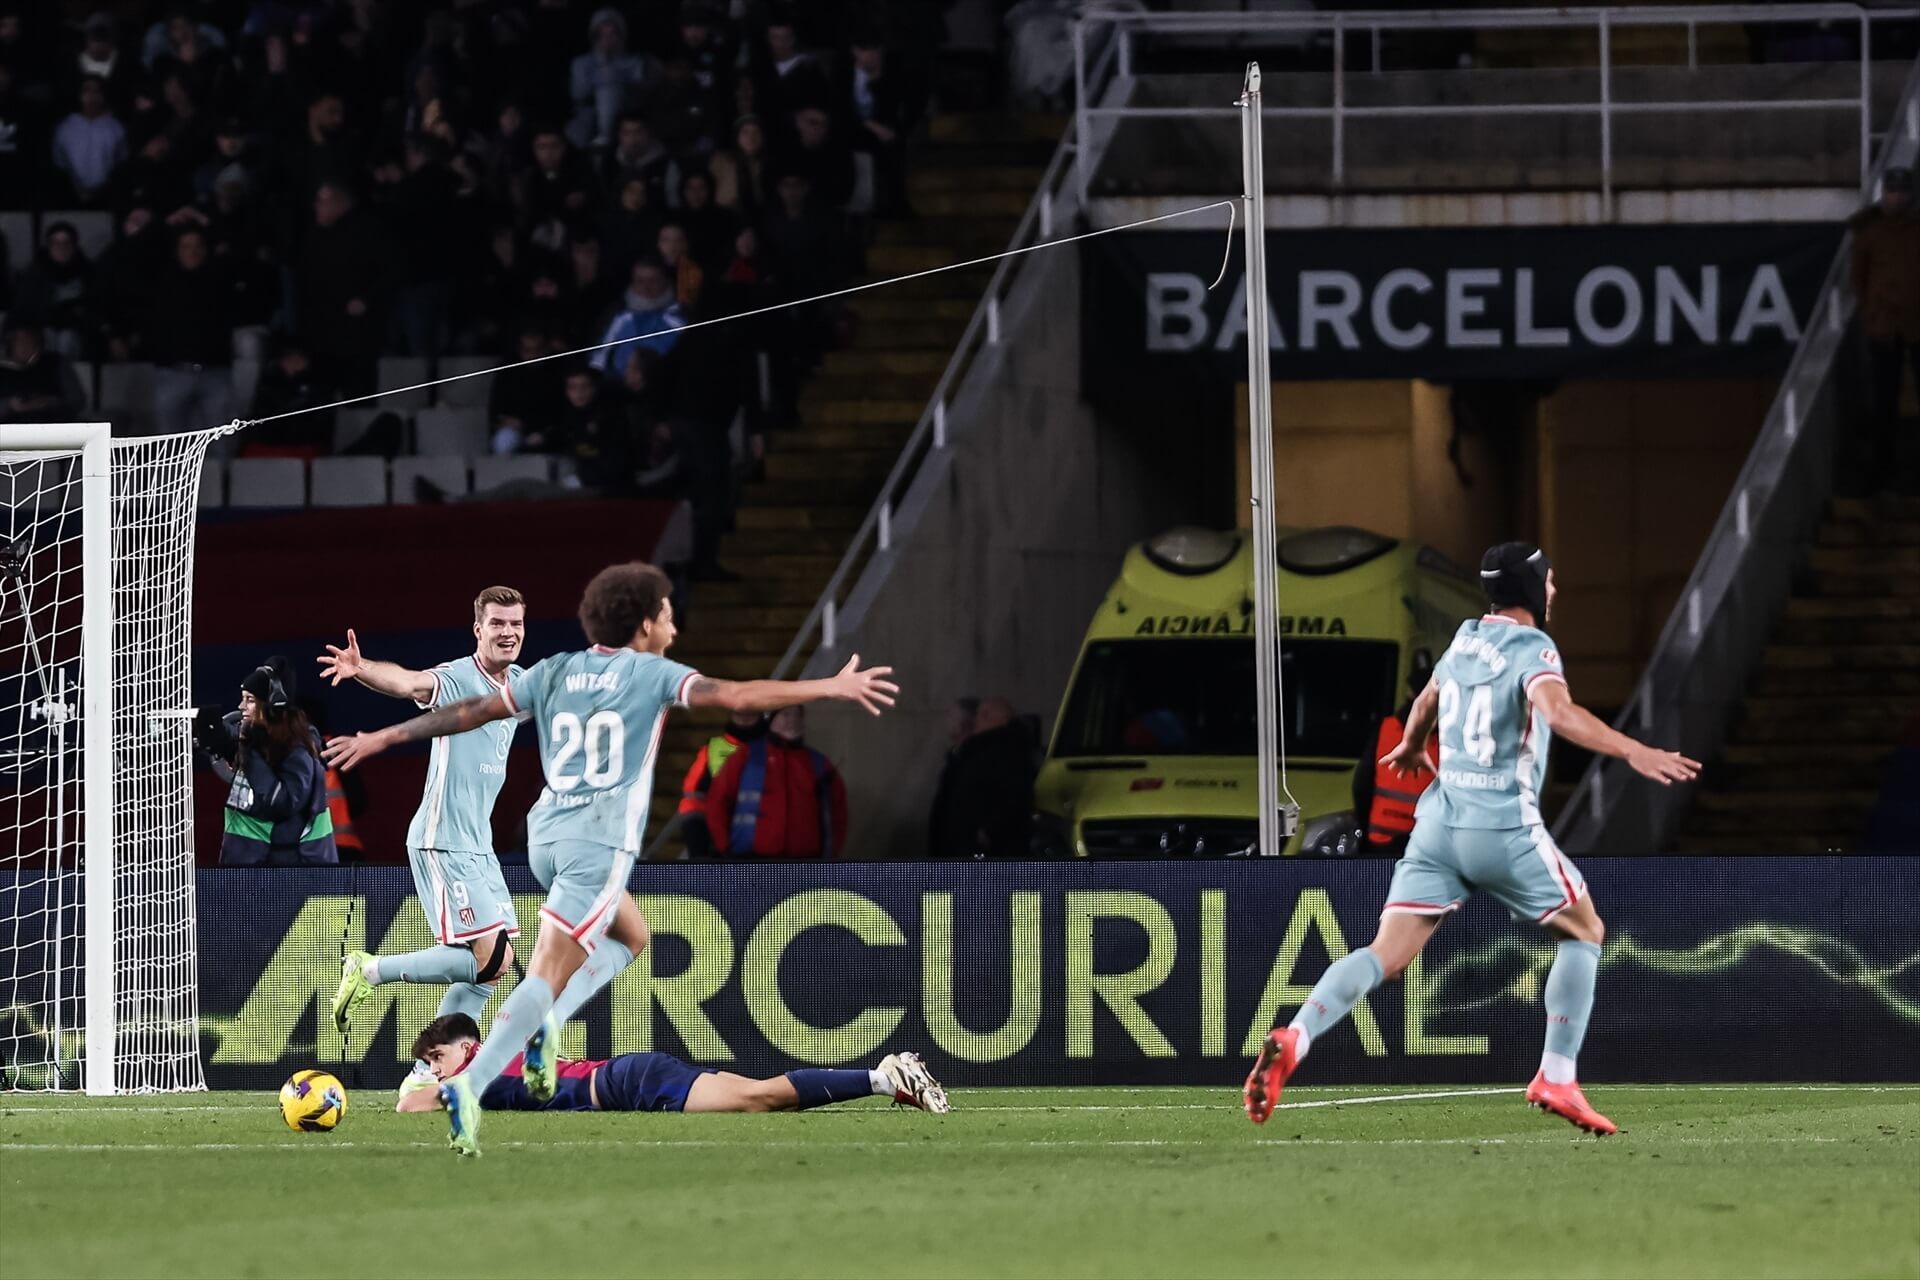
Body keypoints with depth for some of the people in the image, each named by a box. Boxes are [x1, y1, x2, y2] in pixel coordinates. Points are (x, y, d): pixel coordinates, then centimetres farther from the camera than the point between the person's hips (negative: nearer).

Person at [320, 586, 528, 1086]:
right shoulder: (456, 680, -16)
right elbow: (407, 682, -37)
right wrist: (362, 668, -57)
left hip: (479, 847, 9)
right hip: (442, 845, -9)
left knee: (492, 967, 5)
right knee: (490, 957, -15)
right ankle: (370, 971, -1)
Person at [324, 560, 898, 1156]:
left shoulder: (555, 672, 12)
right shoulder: (651, 674, -2)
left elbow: (471, 710, 11)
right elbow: (736, 695, -11)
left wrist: (383, 738, 18)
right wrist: (832, 688, -9)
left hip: (546, 836, 7)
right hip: (601, 839, -7)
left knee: (631, 936, 27)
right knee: (546, 978, -11)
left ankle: (547, 1026, 7)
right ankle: (468, 1087, -27)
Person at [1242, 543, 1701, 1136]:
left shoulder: (1466, 638, 15)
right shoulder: (1532, 648, -7)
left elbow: (1428, 699, 35)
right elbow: (1558, 710, -28)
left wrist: (1412, 745, 56)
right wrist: (1633, 752, -33)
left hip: (1440, 821, 6)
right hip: (1505, 829, -6)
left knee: (1387, 955, -1)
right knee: (1583, 932, 15)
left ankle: (1294, 1038, -25)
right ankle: (1556, 1079, 7)